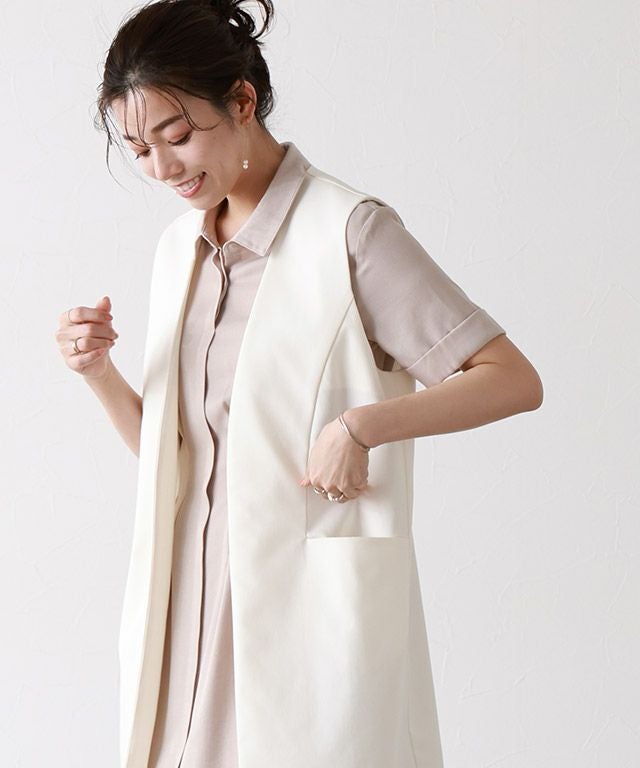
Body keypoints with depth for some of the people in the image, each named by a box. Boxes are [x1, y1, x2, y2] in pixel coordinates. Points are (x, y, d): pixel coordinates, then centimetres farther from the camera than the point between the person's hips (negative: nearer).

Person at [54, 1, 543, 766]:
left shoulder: (348, 230, -9)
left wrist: (359, 423, -21)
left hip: (314, 596, -6)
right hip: (194, 597, 6)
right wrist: (100, 374, -1)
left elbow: (514, 380, -11)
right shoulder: (179, 246, 12)